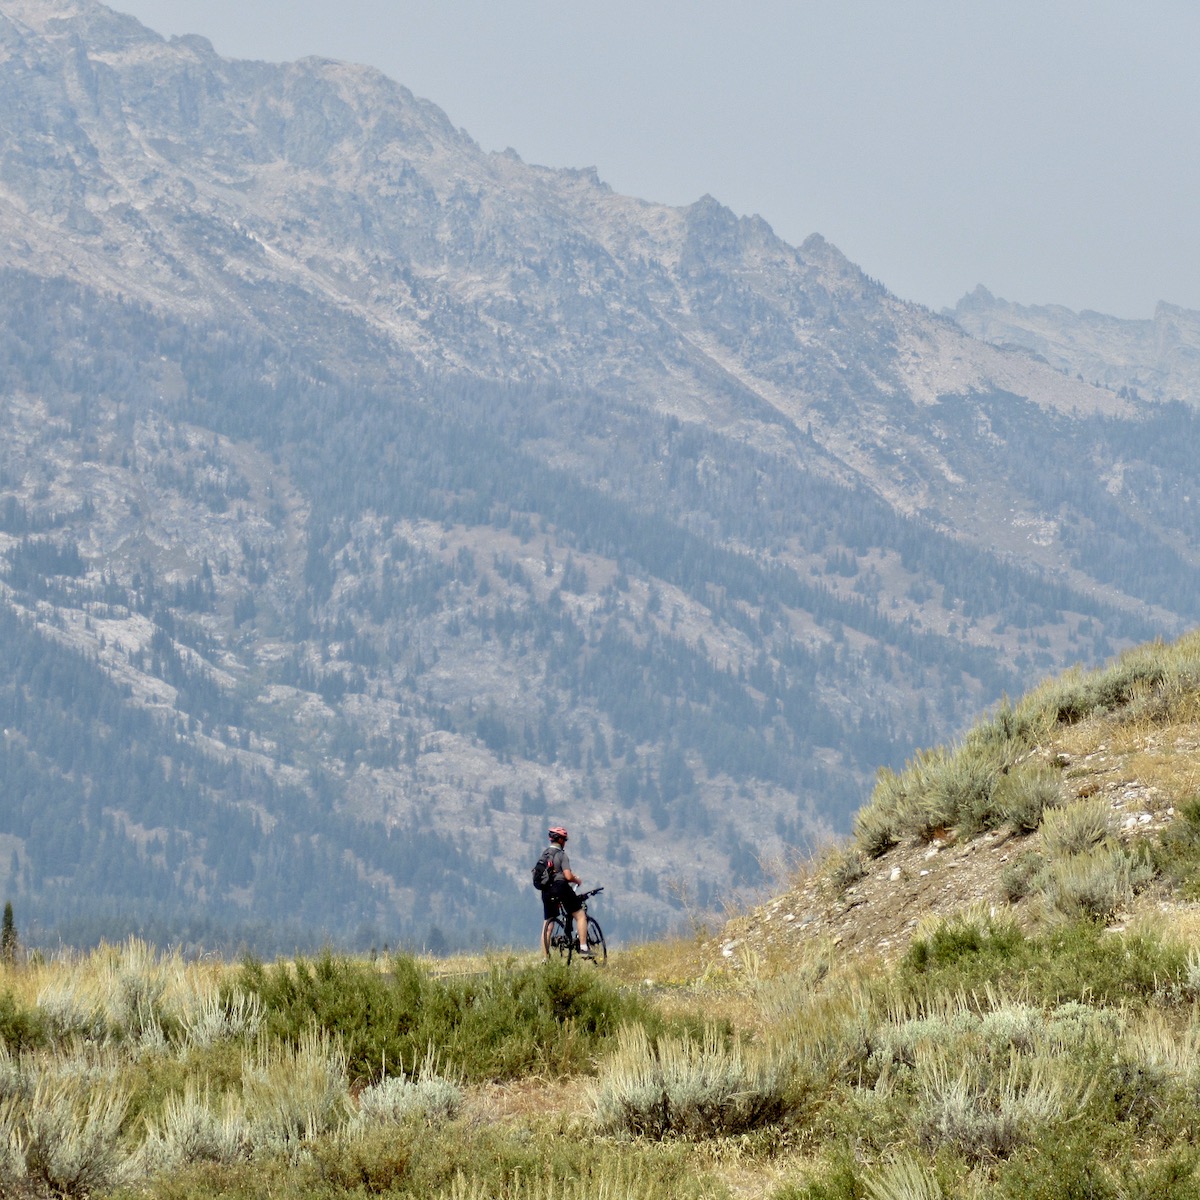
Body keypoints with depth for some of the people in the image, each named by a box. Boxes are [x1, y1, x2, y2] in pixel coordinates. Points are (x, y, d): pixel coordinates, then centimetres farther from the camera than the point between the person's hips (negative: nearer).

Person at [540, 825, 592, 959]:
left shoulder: (545, 854, 14)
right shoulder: (561, 854, -8)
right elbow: (568, 876, -16)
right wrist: (578, 880, 4)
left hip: (546, 891, 7)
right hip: (561, 887, -7)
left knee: (547, 925, 8)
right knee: (580, 915, 6)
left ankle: (545, 958, 5)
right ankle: (583, 949, -3)